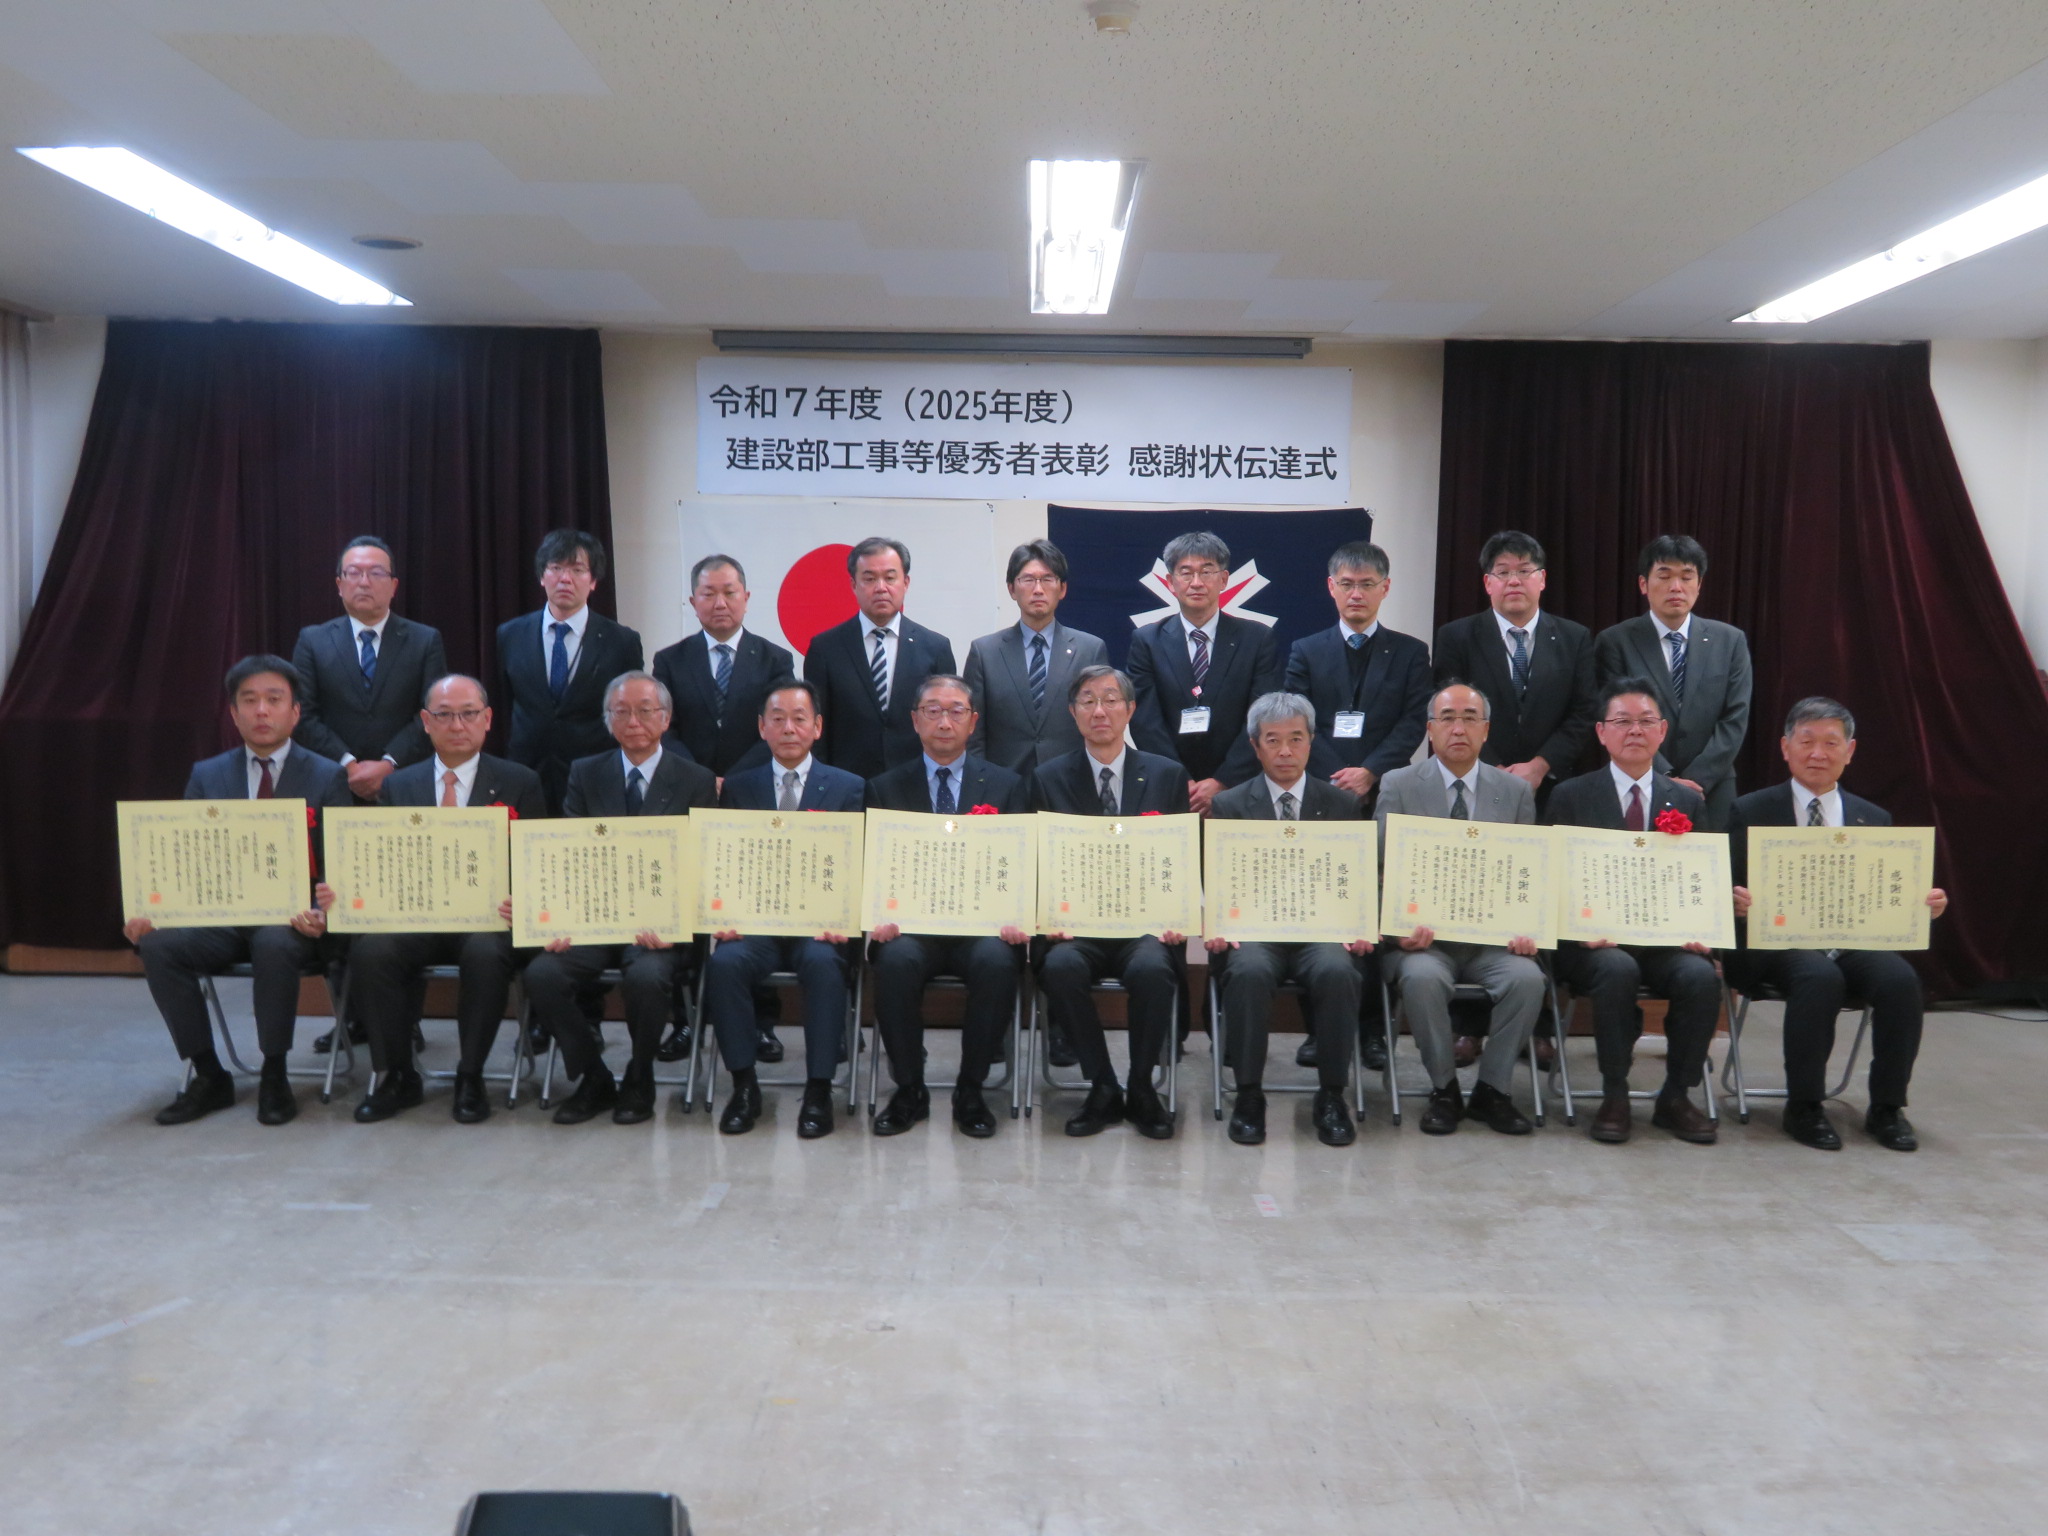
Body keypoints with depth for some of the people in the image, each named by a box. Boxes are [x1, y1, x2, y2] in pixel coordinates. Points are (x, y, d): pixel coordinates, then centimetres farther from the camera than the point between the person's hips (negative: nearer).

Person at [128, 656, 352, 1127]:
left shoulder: (327, 777, 3)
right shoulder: (207, 776, 13)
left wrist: (320, 914, -24)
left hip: (292, 920, -3)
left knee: (274, 944, -36)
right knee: (159, 944, -25)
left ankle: (274, 1077, -15)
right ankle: (209, 1076, -7)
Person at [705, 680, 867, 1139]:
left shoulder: (848, 788, 10)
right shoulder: (738, 787, 15)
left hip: (818, 926, -1)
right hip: (755, 923, 2)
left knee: (822, 961, -34)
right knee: (724, 961, -29)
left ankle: (818, 1090, -20)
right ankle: (744, 1085, -12)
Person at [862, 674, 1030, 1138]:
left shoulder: (1006, 785, 13)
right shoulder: (886, 788, 13)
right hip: (911, 924, 0)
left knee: (997, 962, -32)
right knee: (896, 960, -32)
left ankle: (970, 1091, -12)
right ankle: (909, 1090, -11)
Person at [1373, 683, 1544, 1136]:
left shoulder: (1516, 790, 10)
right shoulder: (1398, 786, 4)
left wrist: (1524, 928, -12)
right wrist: (1404, 924, -19)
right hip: (1424, 935, -2)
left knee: (1527, 977, -28)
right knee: (1422, 977, -33)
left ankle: (1492, 1090, -6)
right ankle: (1443, 1089, -8)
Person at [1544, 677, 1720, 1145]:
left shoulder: (1688, 802, 16)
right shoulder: (1572, 797, 8)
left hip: (1668, 940, 3)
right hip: (1597, 941, -2)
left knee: (1702, 976, -28)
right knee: (1618, 969, -34)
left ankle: (1676, 1097, -8)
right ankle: (1614, 1097, -18)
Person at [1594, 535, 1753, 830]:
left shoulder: (1730, 641, 7)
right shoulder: (1615, 642, -1)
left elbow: (1735, 721, 1)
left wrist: (1694, 781, -10)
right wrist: (1665, 780, -15)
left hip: (1710, 796, 2)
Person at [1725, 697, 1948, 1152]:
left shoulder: (1874, 819, 15)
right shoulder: (1749, 813, 6)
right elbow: (1730, 891, 1)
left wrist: (1922, 905, -9)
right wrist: (1736, 901, -22)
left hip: (1855, 942, 3)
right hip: (1779, 942, -3)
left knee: (1900, 978, -27)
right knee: (1821, 977, -34)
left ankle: (1887, 1108, -8)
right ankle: (1803, 1109, -16)